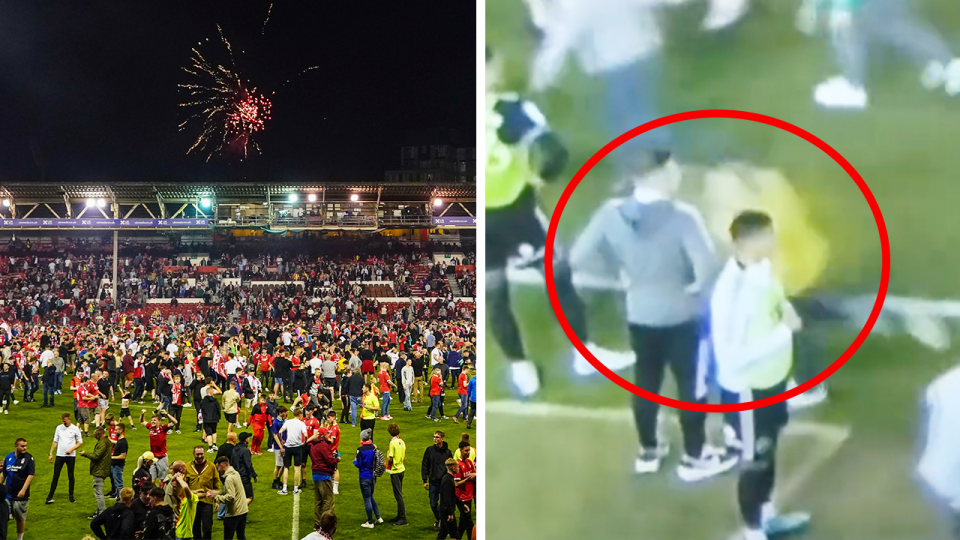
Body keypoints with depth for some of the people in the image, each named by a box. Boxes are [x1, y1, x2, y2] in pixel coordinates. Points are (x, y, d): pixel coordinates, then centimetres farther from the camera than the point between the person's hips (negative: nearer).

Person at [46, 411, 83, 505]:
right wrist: (51, 453, 6)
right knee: (55, 476, -1)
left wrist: (72, 449, -14)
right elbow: (55, 441, 12)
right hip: (60, 455, 2)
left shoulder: (75, 429, -2)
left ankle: (71, 495, 17)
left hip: (71, 456, -2)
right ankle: (50, 496, 0)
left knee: (70, 476, 6)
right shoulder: (59, 428, 6)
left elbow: (80, 442, 1)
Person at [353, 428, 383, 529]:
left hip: (365, 477, -6)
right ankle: (379, 517, 23)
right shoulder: (374, 448, -1)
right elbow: (377, 461, 7)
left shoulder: (361, 449, -17)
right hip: (373, 476, 6)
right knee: (371, 497, 22)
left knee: (367, 499, 3)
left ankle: (370, 522, 10)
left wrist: (354, 461, 6)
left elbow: (358, 464, -14)